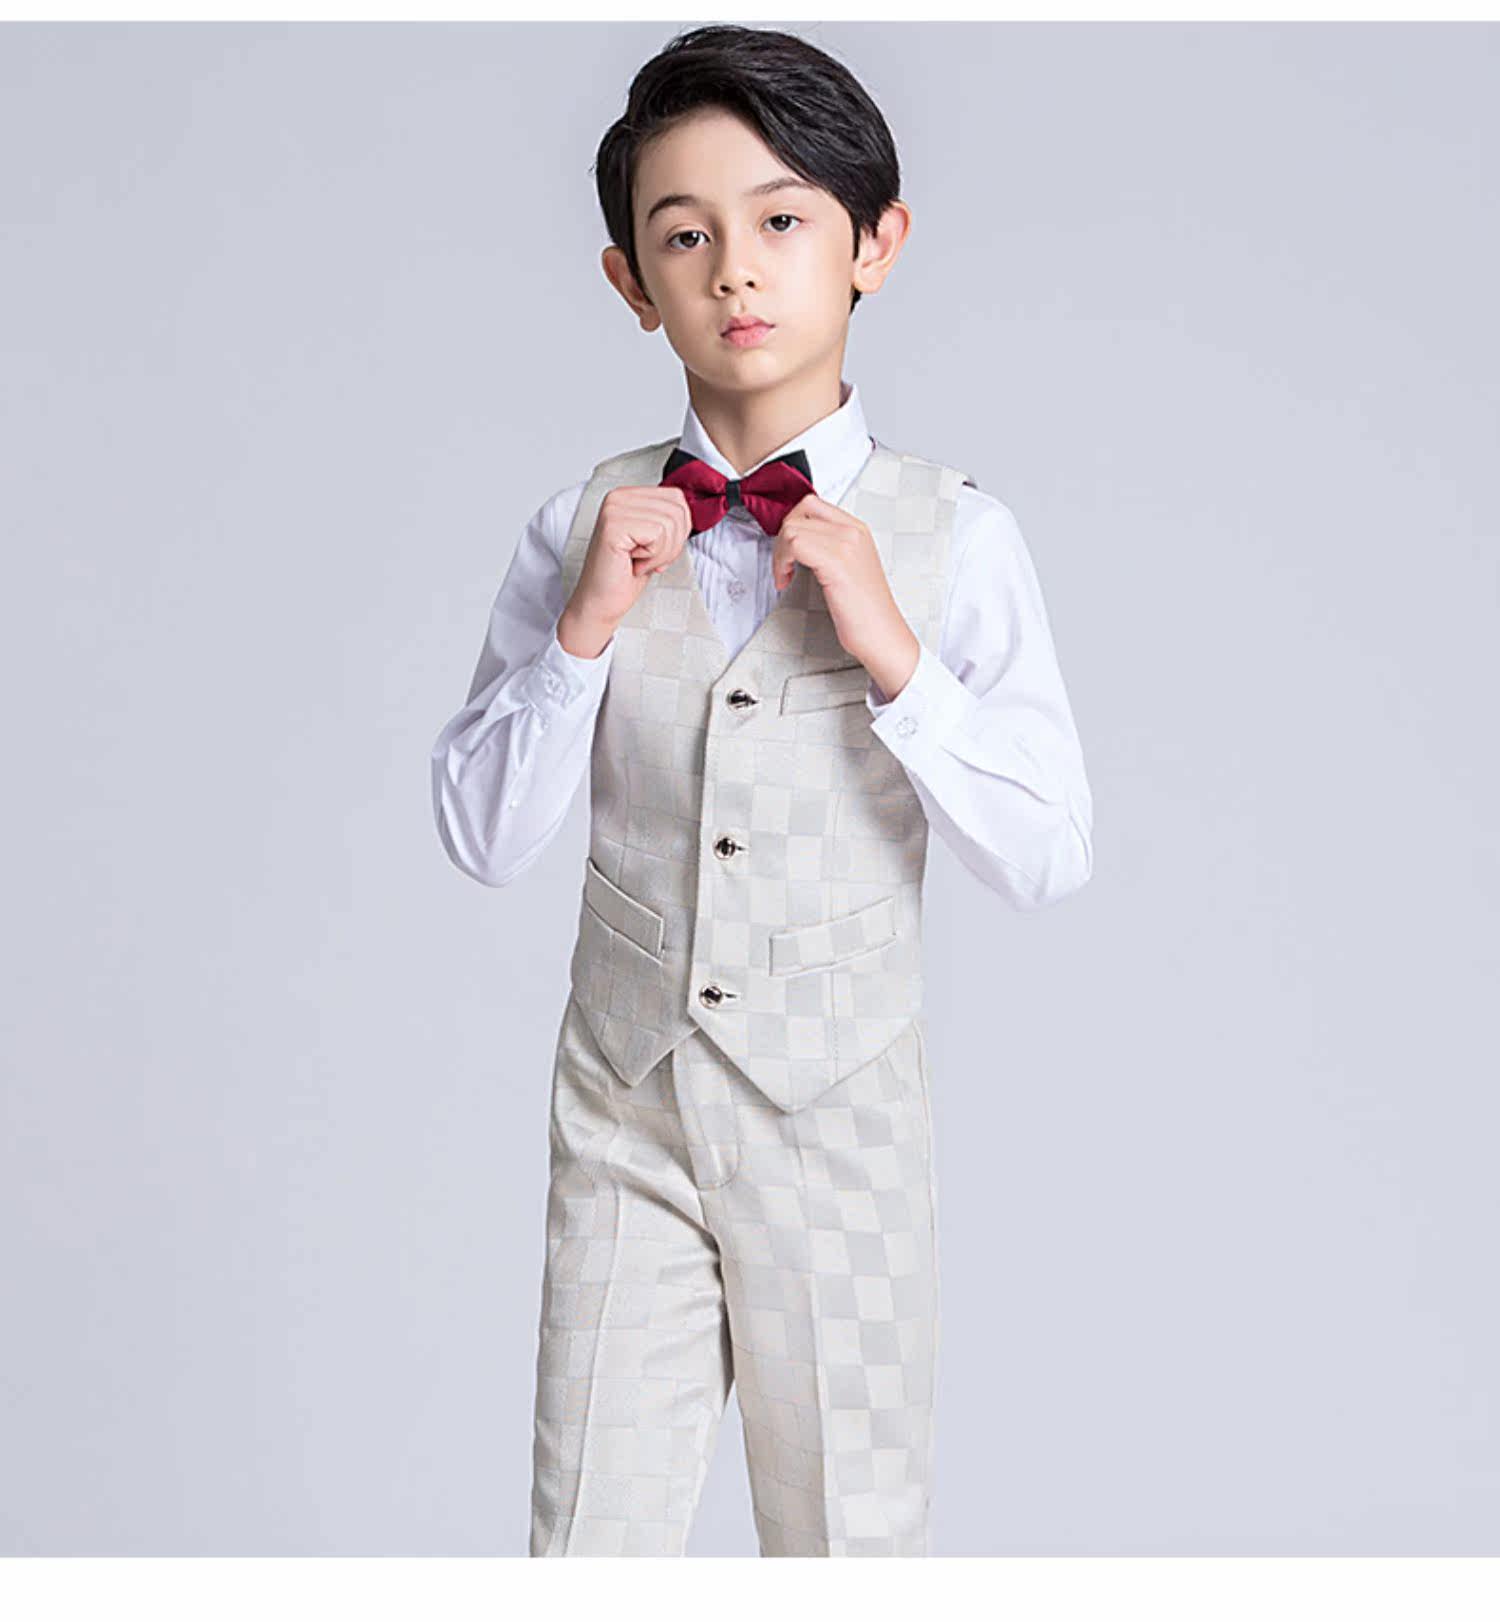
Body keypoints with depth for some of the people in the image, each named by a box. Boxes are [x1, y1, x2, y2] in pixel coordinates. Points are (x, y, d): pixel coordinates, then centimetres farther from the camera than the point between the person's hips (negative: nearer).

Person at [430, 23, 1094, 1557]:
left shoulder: (954, 537, -9)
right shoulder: (585, 527, -3)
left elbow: (1048, 861, -11)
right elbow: (483, 838, -3)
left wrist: (894, 656, -21)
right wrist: (582, 631, -15)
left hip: (840, 1115, -1)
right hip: (625, 1104, 1)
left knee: (851, 1535, 15)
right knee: (592, 1536, 13)